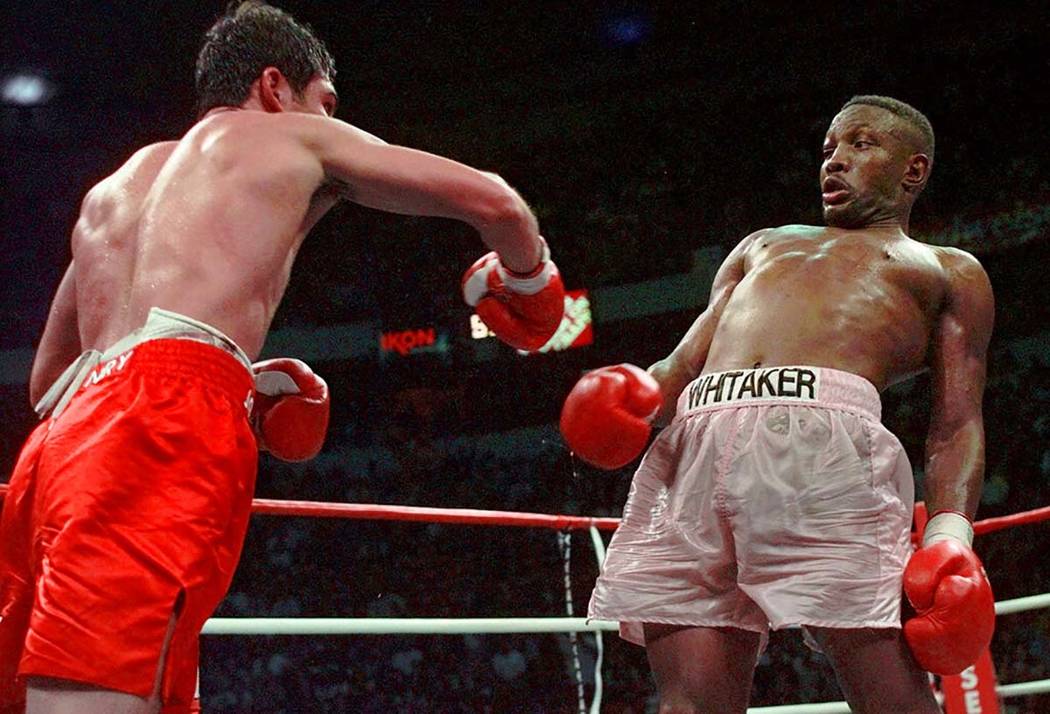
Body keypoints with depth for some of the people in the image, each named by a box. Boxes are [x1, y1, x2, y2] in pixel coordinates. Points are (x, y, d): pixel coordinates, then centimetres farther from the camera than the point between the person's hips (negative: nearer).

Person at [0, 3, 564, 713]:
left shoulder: (114, 189, 36)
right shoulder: (295, 138, 20)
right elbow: (493, 200, 16)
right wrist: (528, 278, 38)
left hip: (63, 435, 7)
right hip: (168, 425, -7)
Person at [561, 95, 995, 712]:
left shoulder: (949, 272, 28)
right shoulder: (763, 246, 40)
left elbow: (957, 423, 15)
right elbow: (685, 361, 32)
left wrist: (951, 532, -4)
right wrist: (639, 392, 7)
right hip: (691, 448, 4)